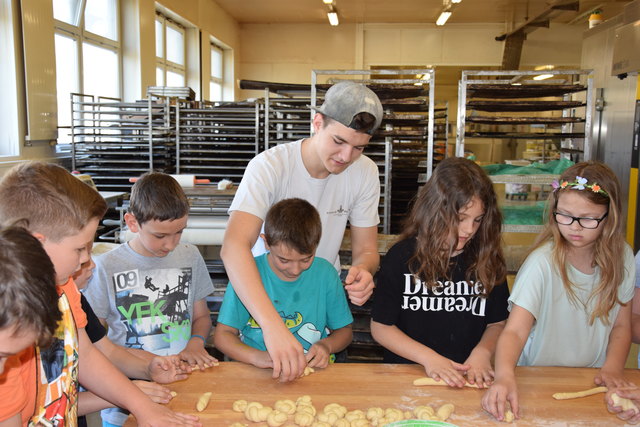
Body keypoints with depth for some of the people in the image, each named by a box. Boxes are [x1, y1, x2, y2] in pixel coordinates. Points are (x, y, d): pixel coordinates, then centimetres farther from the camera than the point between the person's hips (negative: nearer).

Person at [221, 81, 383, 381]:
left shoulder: (365, 172, -12)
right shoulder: (268, 167, -25)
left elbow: (366, 250, -6)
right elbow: (234, 246, -39)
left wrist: (362, 271, -32)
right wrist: (273, 324, -52)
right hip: (262, 296, -3)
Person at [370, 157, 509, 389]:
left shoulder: (488, 258, 3)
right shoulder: (403, 256, -3)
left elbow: (497, 323, 13)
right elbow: (380, 327, 0)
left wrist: (482, 352, -7)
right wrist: (428, 357, -10)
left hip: (468, 378, 2)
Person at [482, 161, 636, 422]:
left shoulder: (621, 257, -2)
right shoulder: (543, 263, -18)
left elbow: (621, 325, 8)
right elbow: (515, 330, -25)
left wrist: (613, 367, -8)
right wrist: (504, 376, -43)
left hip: (591, 382, 3)